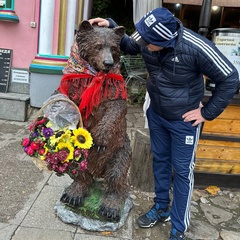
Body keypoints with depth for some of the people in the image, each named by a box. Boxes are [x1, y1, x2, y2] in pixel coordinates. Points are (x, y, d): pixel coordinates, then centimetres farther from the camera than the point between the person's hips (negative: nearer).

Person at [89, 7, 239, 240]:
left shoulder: (196, 48, -30)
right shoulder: (147, 39, -16)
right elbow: (127, 45, 8)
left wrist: (207, 112, -15)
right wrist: (110, 26, -10)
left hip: (183, 121, -5)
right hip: (156, 114, 5)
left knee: (182, 171, 7)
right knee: (160, 161, 19)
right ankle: (161, 207, 42)